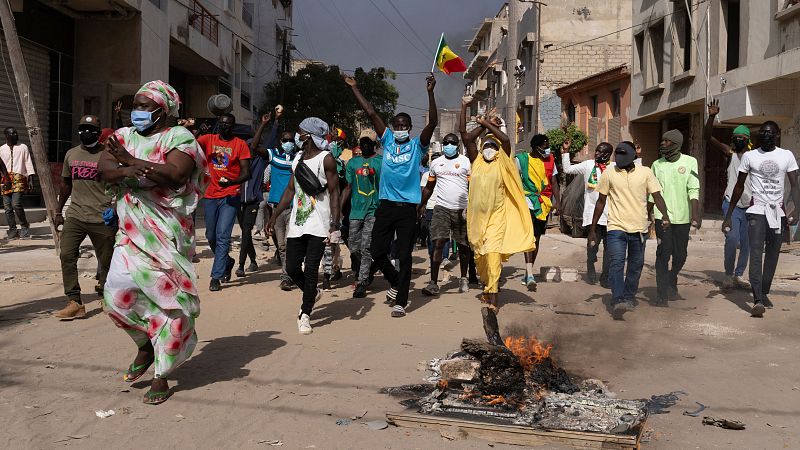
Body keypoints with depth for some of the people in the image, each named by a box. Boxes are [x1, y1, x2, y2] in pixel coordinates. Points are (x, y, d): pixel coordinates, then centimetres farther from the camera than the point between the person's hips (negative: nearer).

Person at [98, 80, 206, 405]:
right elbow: (104, 169, -3)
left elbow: (174, 173, -20)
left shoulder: (179, 137, -2)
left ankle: (161, 376, 13)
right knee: (117, 294, -8)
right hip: (131, 233, 4)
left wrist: (129, 160, -15)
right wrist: (129, 171, -24)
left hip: (168, 234, -4)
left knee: (170, 300, -1)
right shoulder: (124, 136, 14)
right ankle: (145, 345, 23)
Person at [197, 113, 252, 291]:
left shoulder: (240, 144, 0)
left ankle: (216, 277, -4)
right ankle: (227, 262, 37)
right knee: (211, 236, 13)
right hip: (210, 196, 4)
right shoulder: (208, 139, 8)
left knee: (222, 236, -9)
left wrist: (231, 182, -22)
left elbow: (246, 173, -4)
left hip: (230, 196, -4)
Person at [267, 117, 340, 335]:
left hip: (318, 225, -7)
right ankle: (313, 294, 34)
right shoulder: (297, 158, 13)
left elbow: (334, 192, -10)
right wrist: (274, 216, 14)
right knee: (292, 268, 7)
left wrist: (335, 223, -17)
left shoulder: (326, 159, -7)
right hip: (297, 222, 7)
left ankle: (305, 315, 4)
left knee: (311, 270, -7)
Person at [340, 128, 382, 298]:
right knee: (354, 248, 5)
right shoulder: (353, 162, 13)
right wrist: (340, 209, 11)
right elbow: (348, 188, 17)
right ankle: (365, 275, 26)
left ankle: (362, 283, -1)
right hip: (356, 210, 4)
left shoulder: (382, 162, 1)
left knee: (366, 248, -7)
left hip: (374, 210, -4)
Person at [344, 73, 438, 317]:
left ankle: (401, 302, 9)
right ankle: (395, 281, 33)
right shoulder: (387, 141, 9)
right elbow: (371, 113, 6)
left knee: (404, 256, 0)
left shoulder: (417, 146, 2)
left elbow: (433, 123, -12)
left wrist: (430, 93, -22)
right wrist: (354, 88, 6)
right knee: (377, 252, 7)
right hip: (386, 206, 3)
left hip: (407, 208, -3)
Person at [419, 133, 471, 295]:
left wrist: (469, 208, -14)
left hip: (461, 209, -1)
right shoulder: (436, 163, 13)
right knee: (438, 244, -10)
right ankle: (434, 283, -11)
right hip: (441, 208, 1)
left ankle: (463, 278, 27)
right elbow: (429, 187, 20)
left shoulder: (466, 162, 2)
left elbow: (472, 188, -2)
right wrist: (421, 205, 13)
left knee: (463, 245, 9)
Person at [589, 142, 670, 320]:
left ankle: (629, 298, 24)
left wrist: (665, 215, -20)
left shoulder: (645, 172, 3)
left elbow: (657, 196, 0)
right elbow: (601, 202, 8)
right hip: (616, 227, -2)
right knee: (616, 263, -16)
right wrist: (593, 229, 7)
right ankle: (618, 301, -22)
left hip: (639, 228, 2)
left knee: (636, 265, 10)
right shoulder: (609, 174, 3)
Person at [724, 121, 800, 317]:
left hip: (778, 212, 2)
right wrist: (729, 215, 7)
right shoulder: (749, 156, 2)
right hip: (757, 210, -2)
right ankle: (758, 300, -22)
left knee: (772, 255, 8)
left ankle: (764, 293, 22)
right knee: (756, 254, -14)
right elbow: (739, 186, 7)